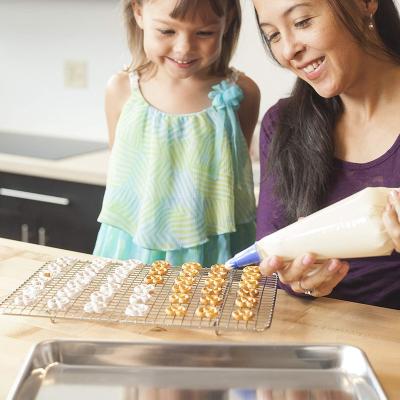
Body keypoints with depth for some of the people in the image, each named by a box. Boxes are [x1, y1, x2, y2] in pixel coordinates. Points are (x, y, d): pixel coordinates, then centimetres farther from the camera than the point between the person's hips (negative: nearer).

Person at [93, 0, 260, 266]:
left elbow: (237, 174, 3)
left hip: (214, 253, -1)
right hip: (133, 247, 2)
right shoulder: (122, 90, -5)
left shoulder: (240, 93, -9)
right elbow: (119, 172, 5)